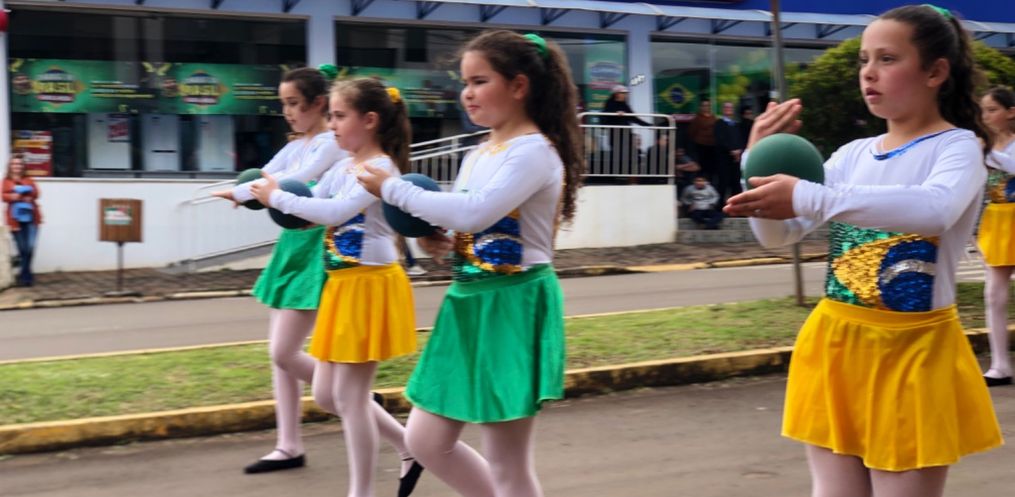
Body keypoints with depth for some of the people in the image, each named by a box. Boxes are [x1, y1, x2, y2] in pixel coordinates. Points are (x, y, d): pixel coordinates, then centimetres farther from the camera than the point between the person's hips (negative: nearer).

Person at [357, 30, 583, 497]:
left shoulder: (535, 151, -15)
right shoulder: (478, 156, 12)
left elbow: (474, 214, -28)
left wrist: (393, 189, -17)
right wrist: (434, 239, -3)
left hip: (513, 306, -9)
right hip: (468, 303, 9)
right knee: (426, 441, 14)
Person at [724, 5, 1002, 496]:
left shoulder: (958, 145, -8)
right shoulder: (853, 154, 8)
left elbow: (934, 209, -32)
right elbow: (777, 234, 5)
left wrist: (810, 198, -39)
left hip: (911, 350, -5)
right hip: (835, 344, 5)